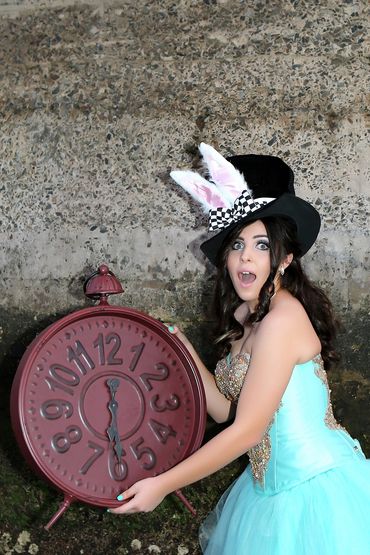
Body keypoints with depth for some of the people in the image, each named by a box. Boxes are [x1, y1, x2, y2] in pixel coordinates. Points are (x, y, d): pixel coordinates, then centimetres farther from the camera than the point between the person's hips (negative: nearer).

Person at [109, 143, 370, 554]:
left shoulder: (283, 319, -21)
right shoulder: (244, 319, 6)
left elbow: (246, 430, -20)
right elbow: (225, 409, 6)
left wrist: (162, 485, -15)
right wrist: (181, 347, 5)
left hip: (315, 486, -9)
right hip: (277, 485, 9)